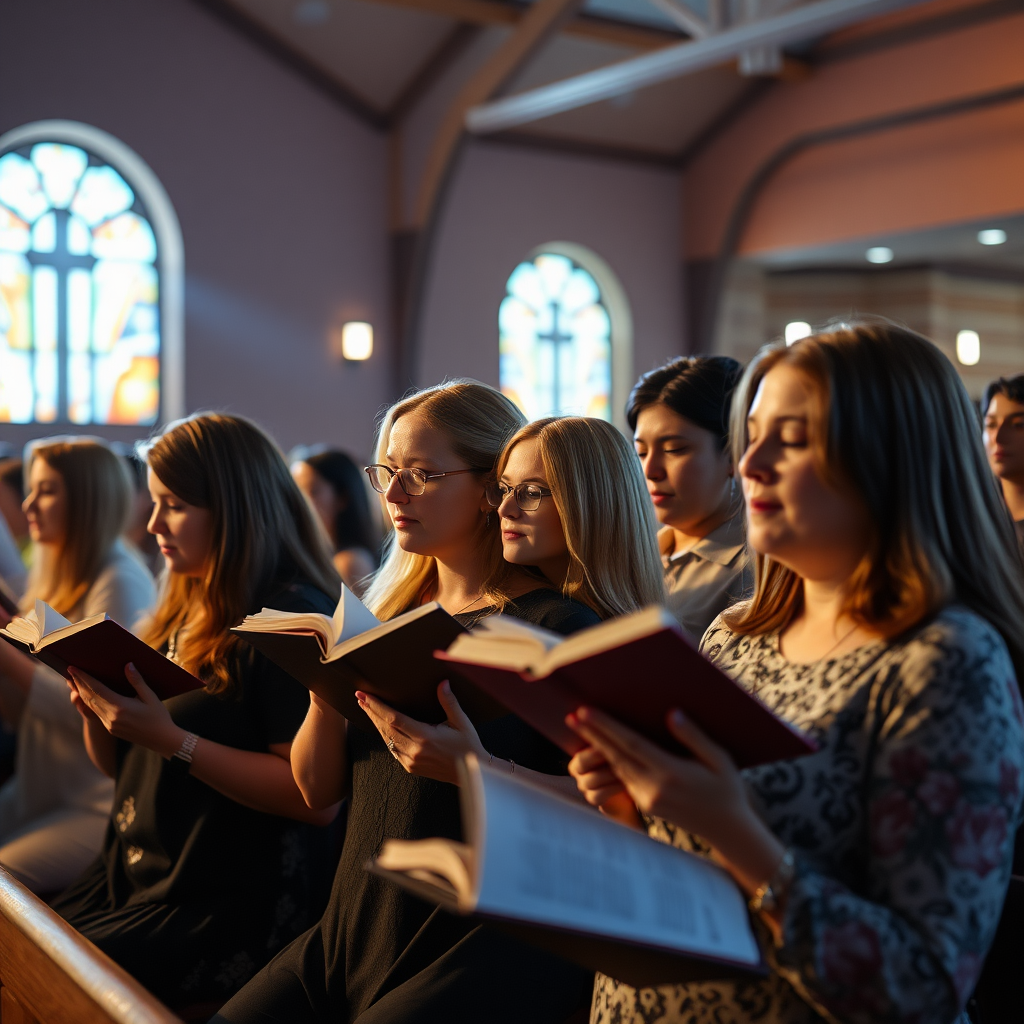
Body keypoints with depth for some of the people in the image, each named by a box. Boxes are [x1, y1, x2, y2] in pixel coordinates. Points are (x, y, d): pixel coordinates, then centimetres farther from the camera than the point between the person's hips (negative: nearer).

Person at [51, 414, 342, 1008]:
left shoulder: (290, 614, -14)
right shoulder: (187, 611, 13)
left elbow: (319, 797, -22)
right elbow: (120, 767, 19)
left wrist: (172, 740, -22)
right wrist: (98, 711, -3)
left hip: (233, 908, -8)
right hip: (135, 872, 8)